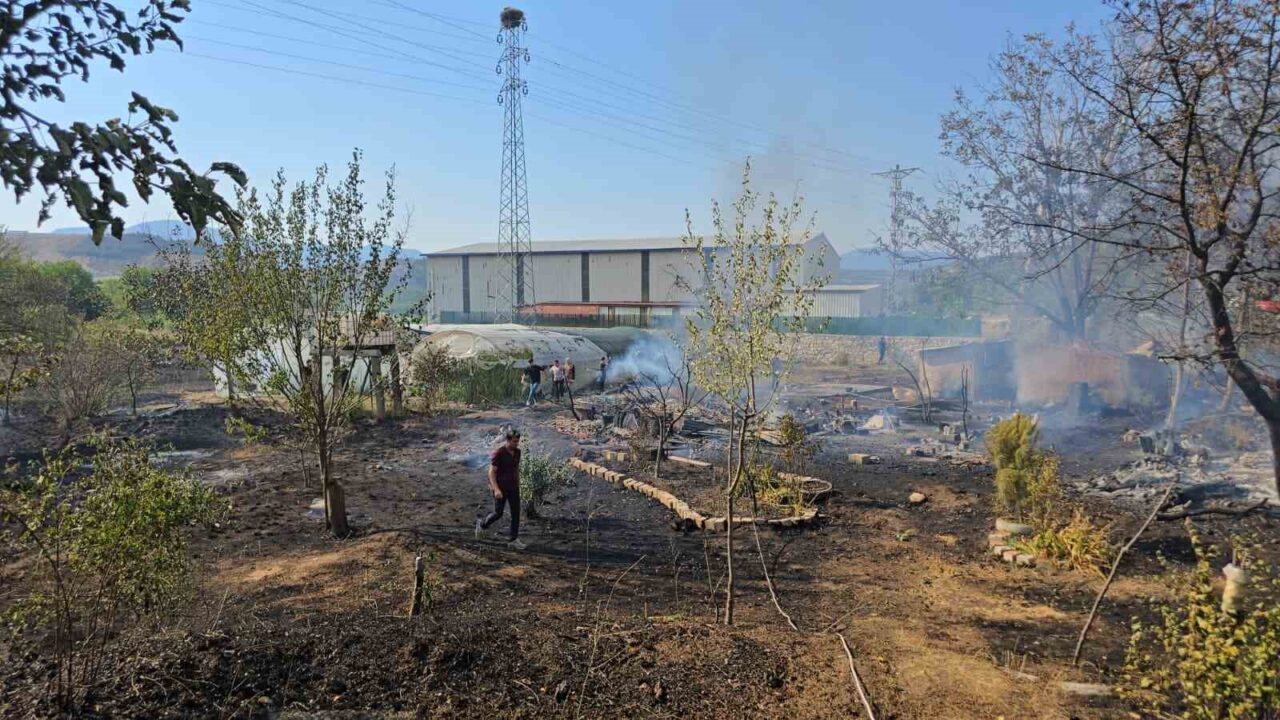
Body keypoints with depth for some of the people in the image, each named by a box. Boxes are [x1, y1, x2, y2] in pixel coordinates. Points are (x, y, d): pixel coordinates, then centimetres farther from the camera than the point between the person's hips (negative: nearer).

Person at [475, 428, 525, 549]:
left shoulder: (517, 452, 1)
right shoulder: (498, 453, -20)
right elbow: (491, 472, -20)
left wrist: (518, 486, 17)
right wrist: (496, 489, -29)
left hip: (512, 487, 6)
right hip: (500, 487, -6)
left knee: (516, 513, 1)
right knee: (498, 513, 5)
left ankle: (513, 539, 11)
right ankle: (482, 524, 35)